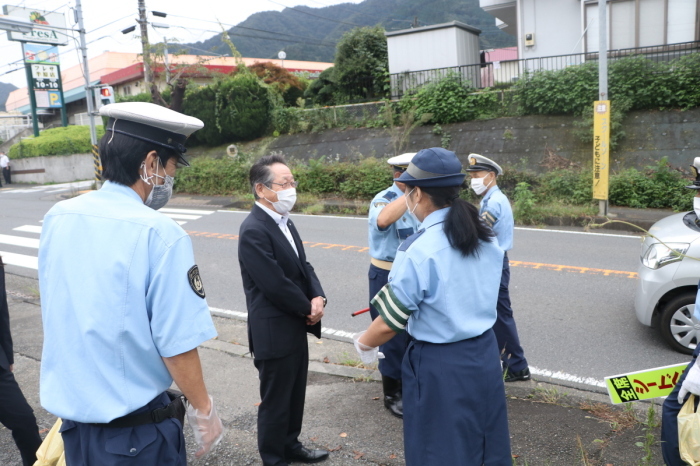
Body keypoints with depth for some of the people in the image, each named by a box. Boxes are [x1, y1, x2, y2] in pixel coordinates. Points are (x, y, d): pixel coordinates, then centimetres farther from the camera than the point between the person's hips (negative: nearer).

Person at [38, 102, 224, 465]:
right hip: (133, 429, -6)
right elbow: (176, 346, -21)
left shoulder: (57, 217, -4)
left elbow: (54, 313, 8)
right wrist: (203, 411, -7)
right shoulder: (161, 234, -23)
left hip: (68, 409, 6)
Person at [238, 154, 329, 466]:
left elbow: (303, 266, 11)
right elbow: (276, 285, -25)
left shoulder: (284, 221, 6)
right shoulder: (253, 231, -23)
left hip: (295, 326, 9)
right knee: (275, 401, 10)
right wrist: (309, 308, -10)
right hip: (274, 332, -9)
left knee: (295, 394, 23)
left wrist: (318, 297, -7)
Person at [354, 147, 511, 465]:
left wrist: (363, 343, 4)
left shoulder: (418, 250, -22)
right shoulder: (487, 237, -1)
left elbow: (389, 324, -16)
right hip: (485, 354, 7)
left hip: (439, 366, -6)